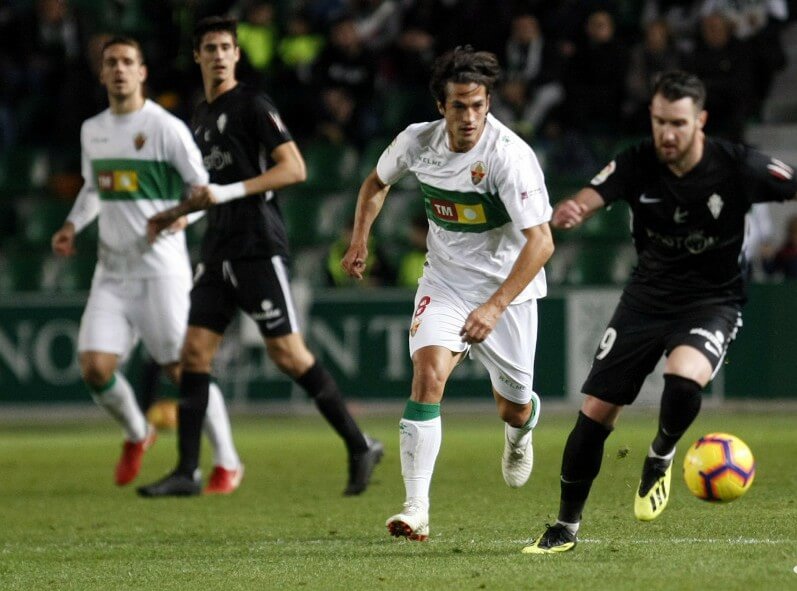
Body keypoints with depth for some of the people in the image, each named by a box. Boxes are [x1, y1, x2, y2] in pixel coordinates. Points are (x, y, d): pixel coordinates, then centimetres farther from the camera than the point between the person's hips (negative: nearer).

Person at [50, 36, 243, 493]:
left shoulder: (166, 128, -8)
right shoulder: (92, 131, 11)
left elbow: (208, 189, -6)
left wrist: (183, 215, -25)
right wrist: (72, 225, 10)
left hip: (162, 270, -5)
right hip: (112, 271, 5)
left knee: (182, 369, -6)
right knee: (94, 366, -6)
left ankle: (228, 463, 10)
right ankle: (137, 435, 22)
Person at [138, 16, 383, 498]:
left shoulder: (253, 105, -7)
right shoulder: (202, 117, 18)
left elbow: (294, 169, -15)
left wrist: (229, 192, -20)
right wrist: (176, 214, 19)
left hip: (258, 248, -8)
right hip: (219, 253, 8)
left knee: (288, 353, -9)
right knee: (195, 352, 0)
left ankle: (360, 447, 1)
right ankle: (187, 472, 1)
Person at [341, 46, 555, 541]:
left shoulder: (510, 155, -26)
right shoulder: (418, 142, -10)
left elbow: (541, 241, -29)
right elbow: (377, 182, 14)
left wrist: (495, 306, -36)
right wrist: (360, 240, 1)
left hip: (507, 286, -2)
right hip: (445, 281, 2)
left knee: (514, 410, 10)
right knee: (428, 373, -23)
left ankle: (521, 429, 52)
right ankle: (416, 507, -24)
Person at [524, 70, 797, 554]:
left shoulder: (736, 167, -17)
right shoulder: (638, 164, -12)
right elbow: (587, 200, -23)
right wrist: (567, 213, -47)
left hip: (713, 301, -3)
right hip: (648, 295, 3)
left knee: (683, 379, -34)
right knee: (595, 412, -1)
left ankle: (662, 456, -1)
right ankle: (566, 528, 17)